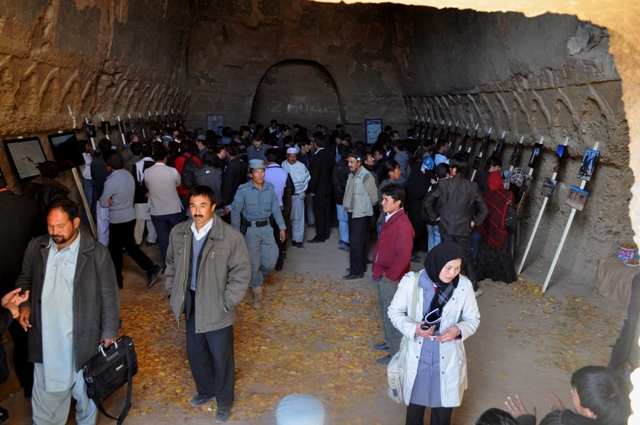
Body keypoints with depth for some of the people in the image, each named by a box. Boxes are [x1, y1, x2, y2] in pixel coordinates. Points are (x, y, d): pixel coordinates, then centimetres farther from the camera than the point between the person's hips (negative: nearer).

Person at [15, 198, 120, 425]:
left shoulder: (97, 253, -15)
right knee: (46, 389, 18)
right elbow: (25, 280, 14)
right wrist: (24, 305, -5)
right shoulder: (36, 247, -3)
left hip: (82, 339, -3)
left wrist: (109, 333, -6)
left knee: (84, 391, 17)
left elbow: (109, 297, -8)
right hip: (45, 338, 3)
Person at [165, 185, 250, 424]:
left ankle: (224, 401, 36)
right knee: (195, 353, 22)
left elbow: (241, 273, -15)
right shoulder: (178, 233, -6)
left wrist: (226, 304, -16)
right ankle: (205, 391, 48)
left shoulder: (230, 236, -20)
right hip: (191, 304, 5)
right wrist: (172, 295, 5)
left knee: (221, 357, 12)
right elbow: (171, 266, 9)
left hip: (216, 309, -4)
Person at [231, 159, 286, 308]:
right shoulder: (243, 190, -13)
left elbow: (276, 209, 6)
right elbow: (235, 212, -7)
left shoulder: (270, 188, -1)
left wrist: (282, 227, 6)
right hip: (251, 230, -3)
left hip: (267, 228, 3)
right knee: (253, 263, 4)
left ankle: (255, 276, 35)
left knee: (271, 262, 5)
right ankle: (257, 290, 23)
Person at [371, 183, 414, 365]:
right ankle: (391, 342, 42)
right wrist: (377, 269, 12)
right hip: (383, 276, 9)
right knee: (385, 311, 23)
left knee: (392, 315, 5)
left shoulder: (402, 225, -26)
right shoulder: (390, 218, 4)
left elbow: (403, 257, -28)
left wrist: (388, 275, -18)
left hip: (392, 279, -9)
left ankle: (397, 353, 22)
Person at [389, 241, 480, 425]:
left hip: (447, 358, 1)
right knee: (415, 401, 21)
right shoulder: (411, 281, -18)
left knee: (444, 405, 19)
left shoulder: (464, 286, -14)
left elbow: (473, 319, -1)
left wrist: (458, 330, -22)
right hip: (417, 356, -1)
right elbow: (395, 311, -6)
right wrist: (413, 328, -24)